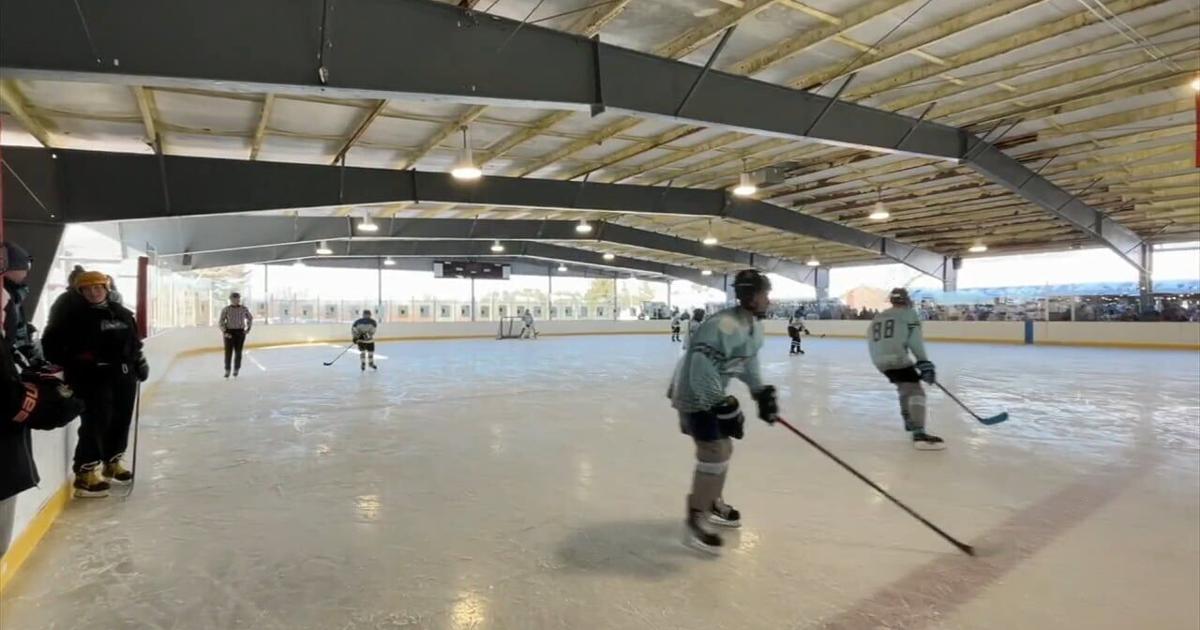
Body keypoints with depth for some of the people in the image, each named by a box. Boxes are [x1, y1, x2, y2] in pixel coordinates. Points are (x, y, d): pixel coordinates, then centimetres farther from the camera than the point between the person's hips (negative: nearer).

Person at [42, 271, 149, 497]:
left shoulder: (122, 314, 13)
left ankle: (112, 463, 30)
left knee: (121, 420, 13)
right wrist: (72, 363, -18)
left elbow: (134, 343, 21)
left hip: (123, 375, 6)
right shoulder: (72, 314, -5)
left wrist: (140, 363, 16)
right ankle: (86, 473, -3)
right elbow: (51, 344, -8)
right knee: (96, 422, -12)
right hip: (91, 377, -6)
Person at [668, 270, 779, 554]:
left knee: (724, 448, 20)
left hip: (712, 392, 11)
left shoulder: (753, 324, 3)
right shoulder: (724, 326, -31)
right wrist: (725, 408, -28)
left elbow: (748, 361, 18)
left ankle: (712, 503, 39)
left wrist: (762, 393, 11)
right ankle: (694, 521, 2)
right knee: (715, 454, -10)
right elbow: (701, 373, -34)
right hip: (694, 394, -10)